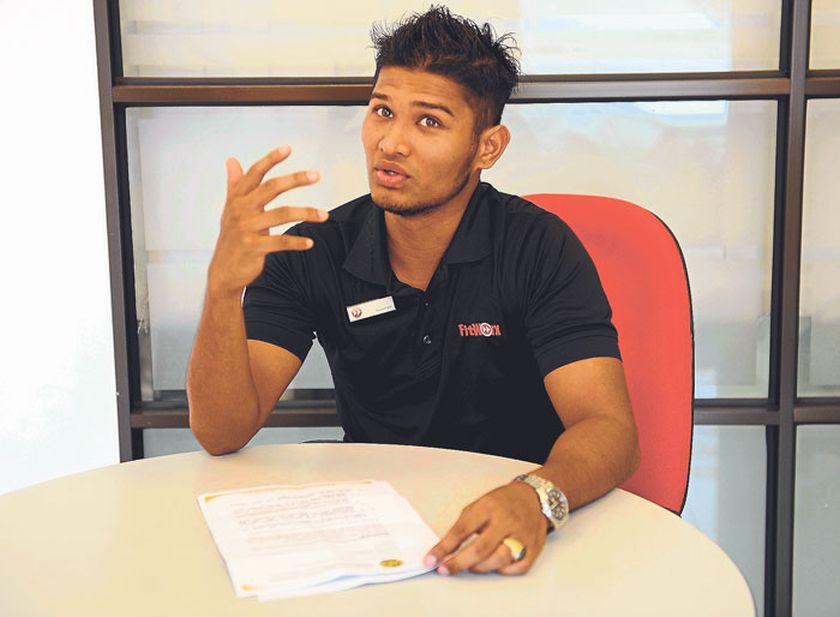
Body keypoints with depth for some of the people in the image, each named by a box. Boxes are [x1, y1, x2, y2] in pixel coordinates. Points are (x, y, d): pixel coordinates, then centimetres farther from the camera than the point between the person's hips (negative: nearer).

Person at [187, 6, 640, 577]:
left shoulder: (539, 247, -10)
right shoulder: (312, 253, -5)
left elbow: (608, 429, -19)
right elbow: (222, 433, -12)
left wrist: (537, 497, -42)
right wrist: (224, 285, -29)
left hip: (508, 544, 0)